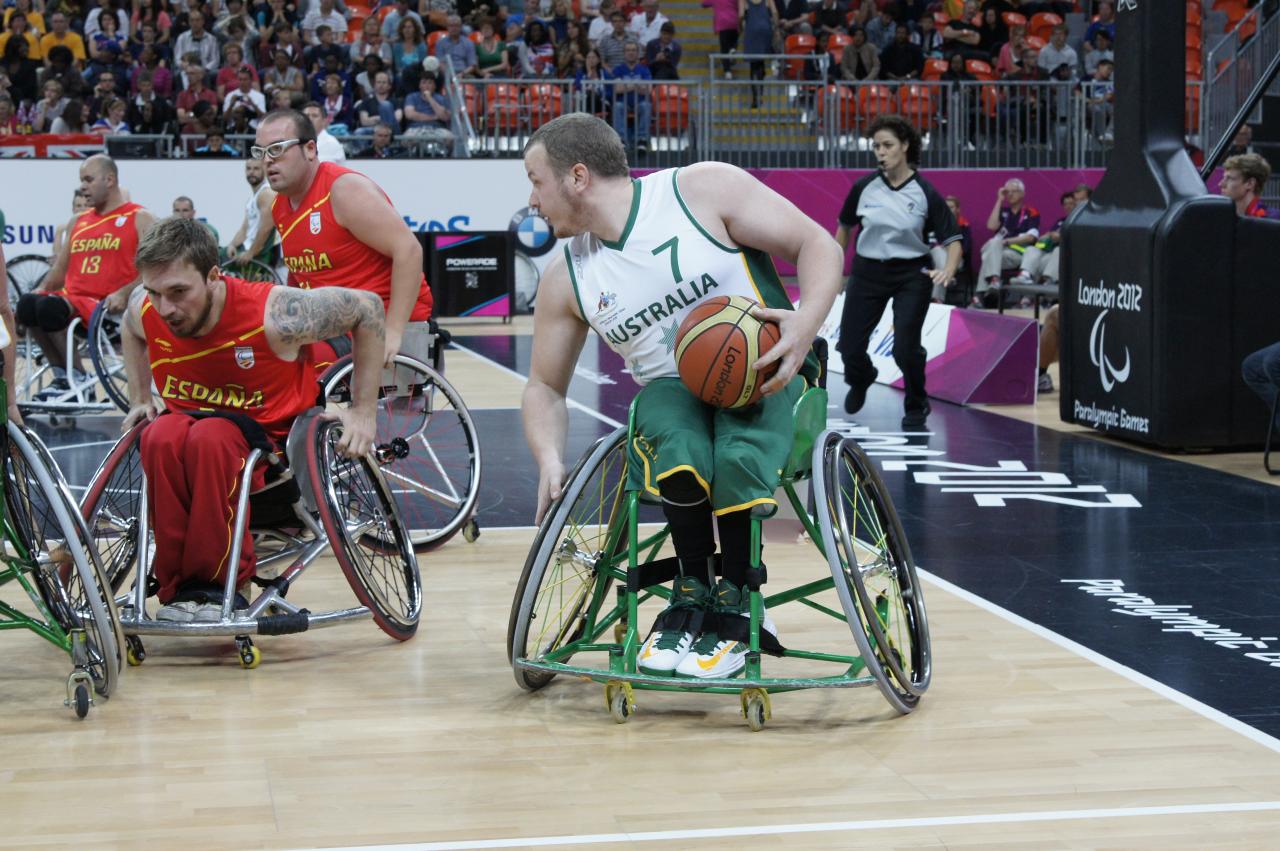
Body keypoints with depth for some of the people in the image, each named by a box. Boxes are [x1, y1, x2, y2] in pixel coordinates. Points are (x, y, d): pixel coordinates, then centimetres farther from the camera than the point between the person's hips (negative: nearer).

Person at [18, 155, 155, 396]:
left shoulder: (140, 220, 5)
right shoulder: (77, 222, 25)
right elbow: (60, 270, 26)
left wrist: (123, 294, -23)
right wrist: (42, 289, 4)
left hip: (109, 310, -6)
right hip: (73, 300, 6)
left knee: (51, 307, -31)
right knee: (28, 303, -23)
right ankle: (63, 376, -16)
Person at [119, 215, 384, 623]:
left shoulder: (274, 314, -25)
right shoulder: (144, 311, -11)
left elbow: (367, 308, -11)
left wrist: (363, 411, -9)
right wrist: (140, 399, 9)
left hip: (272, 446, -3)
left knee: (210, 437, -37)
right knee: (161, 437, -34)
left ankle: (220, 585, -29)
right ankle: (180, 587, -29)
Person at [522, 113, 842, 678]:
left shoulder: (704, 190, -9)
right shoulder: (566, 280, 6)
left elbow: (816, 244, -6)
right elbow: (546, 385, 13)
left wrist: (806, 323, -25)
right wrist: (550, 457, -8)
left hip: (764, 372, -3)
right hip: (670, 388, 3)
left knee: (738, 458, -36)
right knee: (681, 455, -35)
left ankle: (736, 605, -13)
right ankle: (694, 591, -12)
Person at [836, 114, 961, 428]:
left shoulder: (925, 193, -11)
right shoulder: (864, 187, -5)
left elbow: (952, 238, -7)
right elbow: (845, 226, 12)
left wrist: (949, 270, -26)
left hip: (912, 275, -3)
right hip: (868, 272, 3)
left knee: (905, 346, -12)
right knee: (849, 346, 3)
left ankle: (916, 406, 17)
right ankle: (861, 380, 42)